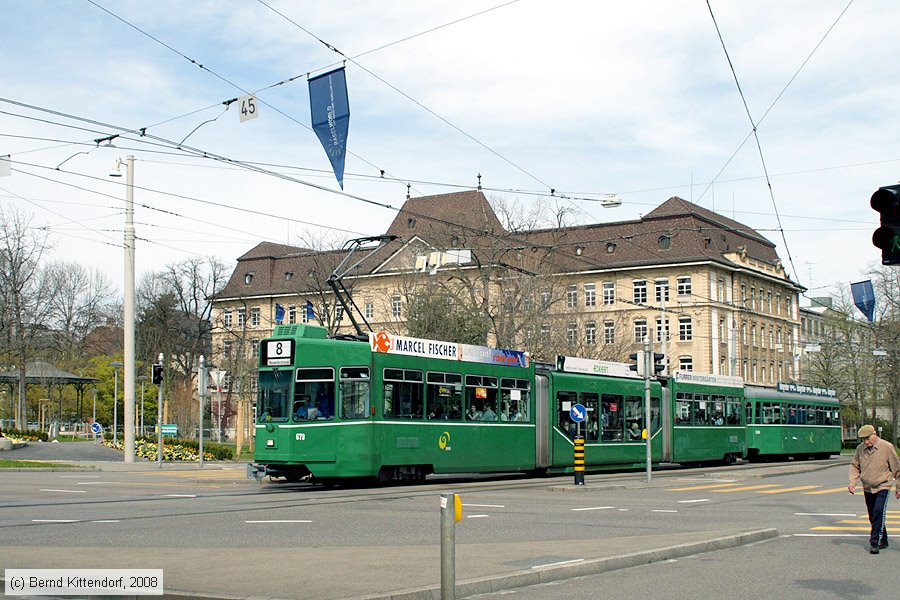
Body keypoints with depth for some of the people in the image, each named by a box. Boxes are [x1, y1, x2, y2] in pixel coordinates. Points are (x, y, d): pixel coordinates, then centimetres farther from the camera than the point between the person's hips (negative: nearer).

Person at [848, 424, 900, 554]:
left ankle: (875, 543, -15)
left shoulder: (887, 447, -10)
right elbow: (855, 466, 12)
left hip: (882, 487, -5)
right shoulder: (860, 449, 1)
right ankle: (883, 541, 25)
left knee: (878, 513, -17)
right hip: (867, 488, 5)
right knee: (873, 517, 10)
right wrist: (852, 482, -3)